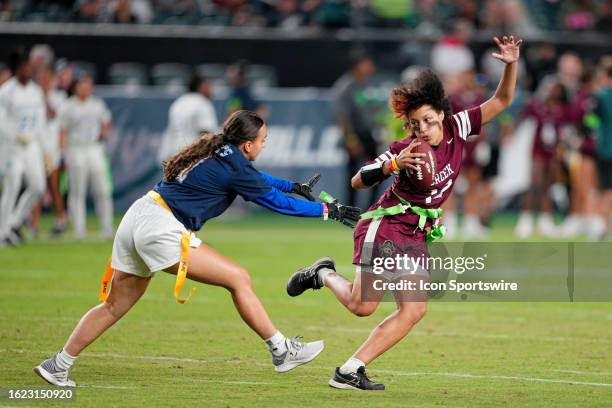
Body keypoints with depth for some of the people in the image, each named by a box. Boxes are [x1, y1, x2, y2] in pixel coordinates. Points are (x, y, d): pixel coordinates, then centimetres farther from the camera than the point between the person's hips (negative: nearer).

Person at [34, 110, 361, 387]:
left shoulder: (215, 152, 17)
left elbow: (256, 179, 35)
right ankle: (281, 351, -1)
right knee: (238, 278, -5)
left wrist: (294, 185, 41)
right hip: (160, 229, -9)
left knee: (114, 307, 14)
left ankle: (58, 367, 15)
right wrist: (327, 211, 6)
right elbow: (276, 201, -2)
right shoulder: (234, 166, -8)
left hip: (136, 220, 9)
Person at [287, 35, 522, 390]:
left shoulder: (457, 128, 0)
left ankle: (350, 371, -7)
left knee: (414, 310, -8)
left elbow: (501, 101, 2)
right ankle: (323, 274, 16)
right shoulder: (404, 150, -12)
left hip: (417, 237, 6)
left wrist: (511, 65, -14)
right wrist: (392, 165, -27)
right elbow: (358, 181, -11)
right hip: (385, 226, -6)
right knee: (362, 305, -15)